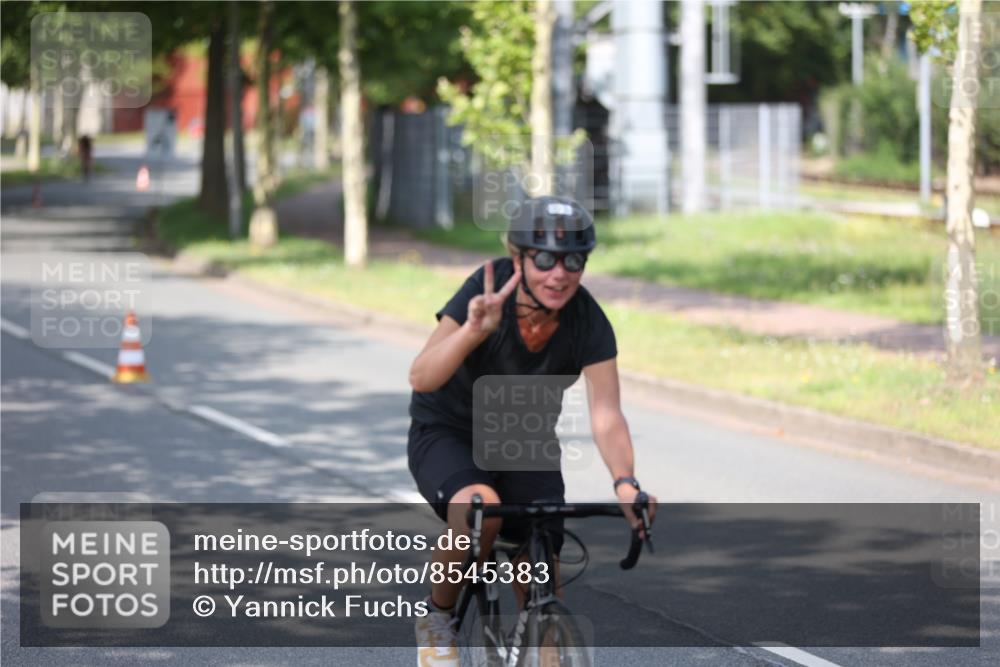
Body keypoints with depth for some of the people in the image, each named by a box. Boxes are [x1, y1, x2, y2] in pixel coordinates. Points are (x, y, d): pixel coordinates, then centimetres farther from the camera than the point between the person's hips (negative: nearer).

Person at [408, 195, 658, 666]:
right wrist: (474, 330, -54)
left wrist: (625, 483, -47)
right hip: (448, 436, -3)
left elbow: (606, 415, -28)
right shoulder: (486, 292, -27)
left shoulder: (588, 323, -21)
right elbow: (421, 377, -37)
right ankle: (437, 619, -8)